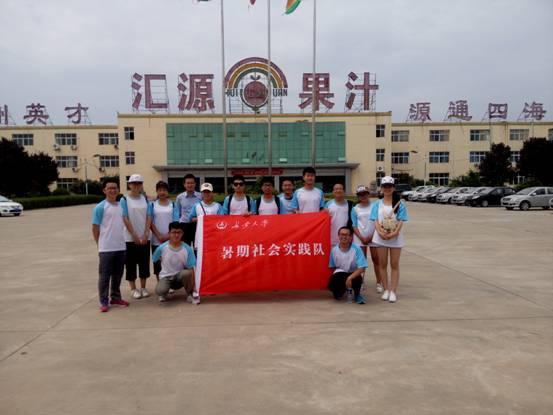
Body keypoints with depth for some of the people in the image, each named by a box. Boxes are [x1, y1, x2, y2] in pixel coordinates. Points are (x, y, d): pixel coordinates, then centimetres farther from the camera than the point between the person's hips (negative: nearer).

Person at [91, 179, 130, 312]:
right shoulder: (100, 207, -8)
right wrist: (100, 244, -1)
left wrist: (121, 239, 12)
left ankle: (115, 297, 28)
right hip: (106, 248, -5)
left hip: (121, 246, 5)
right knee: (104, 276, 3)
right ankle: (104, 302, 12)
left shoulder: (121, 206, 8)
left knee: (118, 274, 15)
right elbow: (95, 228, -5)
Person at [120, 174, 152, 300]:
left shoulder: (145, 199, 6)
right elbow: (125, 219, -9)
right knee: (131, 263, 4)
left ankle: (143, 287, 20)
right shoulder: (125, 199, -4)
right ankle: (133, 289, 16)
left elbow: (148, 217, 1)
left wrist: (145, 234, -9)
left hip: (144, 237, 3)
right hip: (130, 237, -3)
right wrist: (135, 236, -13)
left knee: (144, 262, 8)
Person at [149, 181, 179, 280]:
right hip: (156, 240, 1)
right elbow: (150, 222, 1)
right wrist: (159, 236, -9)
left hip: (170, 239, 0)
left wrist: (168, 235, -11)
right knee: (157, 264, 4)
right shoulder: (152, 205, 5)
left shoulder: (173, 205, 5)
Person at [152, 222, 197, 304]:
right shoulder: (161, 248, -13)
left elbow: (191, 269, -14)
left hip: (180, 276, 0)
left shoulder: (187, 249, -14)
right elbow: (155, 260, 9)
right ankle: (163, 293, 8)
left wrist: (194, 286, -20)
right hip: (166, 277, 0)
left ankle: (190, 294, -6)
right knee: (159, 290, -33)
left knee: (186, 273, -35)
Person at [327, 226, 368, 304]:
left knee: (357, 280, -37)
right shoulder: (334, 250, -8)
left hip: (353, 274, -2)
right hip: (340, 274, 2)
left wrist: (350, 278, -33)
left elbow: (362, 268, -22)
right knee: (332, 284, -29)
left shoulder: (356, 249, -17)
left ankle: (357, 294, 2)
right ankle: (343, 290, 13)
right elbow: (332, 267, 5)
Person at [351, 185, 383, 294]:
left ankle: (379, 283, 7)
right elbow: (354, 225, 3)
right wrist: (361, 237, -8)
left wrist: (371, 236, -8)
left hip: (373, 236, -1)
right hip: (360, 237, 1)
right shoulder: (355, 209, 5)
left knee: (376, 259, 1)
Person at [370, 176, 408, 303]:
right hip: (381, 238, 2)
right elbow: (376, 221, -2)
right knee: (382, 264, 7)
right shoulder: (377, 204, 5)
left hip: (395, 237, -2)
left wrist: (394, 233, -20)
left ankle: (393, 291, 10)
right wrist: (380, 232, -18)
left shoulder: (400, 204, -1)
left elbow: (401, 221, -6)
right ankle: (386, 289, 18)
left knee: (394, 265, 4)